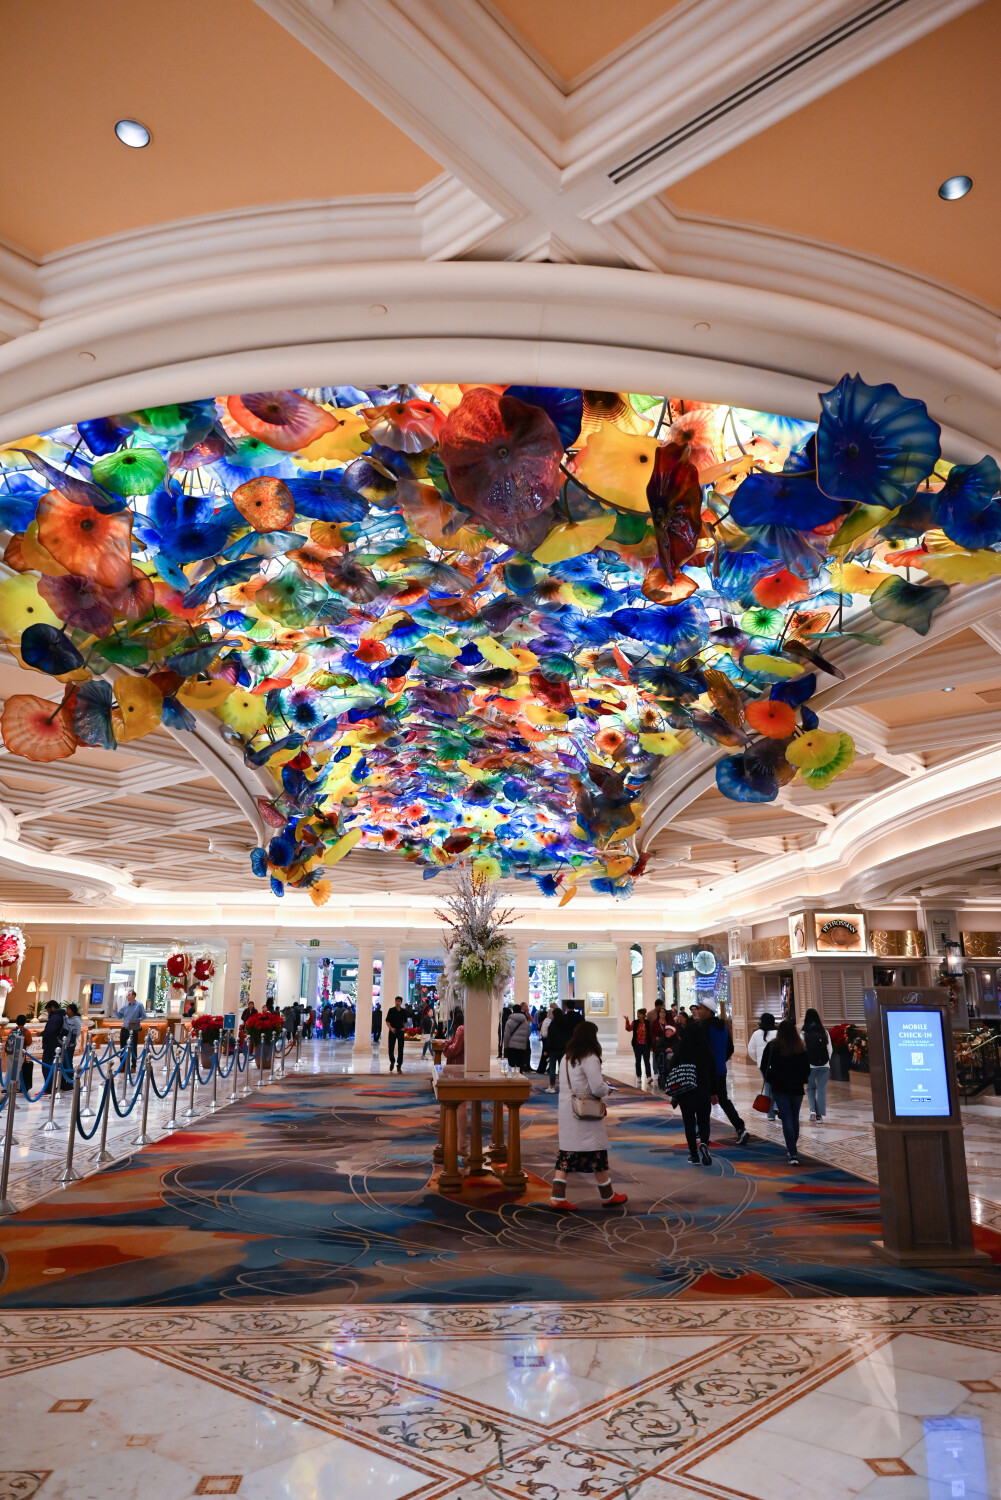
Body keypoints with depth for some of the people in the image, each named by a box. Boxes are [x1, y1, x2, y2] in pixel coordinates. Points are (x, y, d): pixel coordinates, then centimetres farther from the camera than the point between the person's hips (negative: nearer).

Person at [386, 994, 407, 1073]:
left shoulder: (404, 1011, 5)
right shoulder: (391, 1010, -2)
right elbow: (387, 1021, -1)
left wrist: (404, 1028, -3)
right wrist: (391, 1028, -16)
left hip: (400, 1031, 1)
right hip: (392, 1031, -1)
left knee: (400, 1049, -3)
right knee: (391, 1048, 5)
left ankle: (399, 1066, 3)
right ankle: (392, 1062, 30)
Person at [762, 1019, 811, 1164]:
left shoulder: (772, 1046, -6)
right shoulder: (801, 1048, -2)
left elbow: (764, 1067, -2)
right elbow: (807, 1069, 3)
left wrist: (770, 1080, 13)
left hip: (779, 1088, -2)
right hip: (797, 1088, 2)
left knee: (787, 1120, -2)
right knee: (795, 1118, 18)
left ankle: (793, 1155, -12)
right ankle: (791, 1149, 31)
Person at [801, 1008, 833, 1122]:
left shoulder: (804, 1033, -6)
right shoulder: (825, 1031, 1)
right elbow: (830, 1049, 4)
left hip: (809, 1065, -1)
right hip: (824, 1065, 2)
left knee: (810, 1087, 16)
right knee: (822, 1089, 7)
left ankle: (813, 1109, -3)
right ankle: (820, 1116, 6)